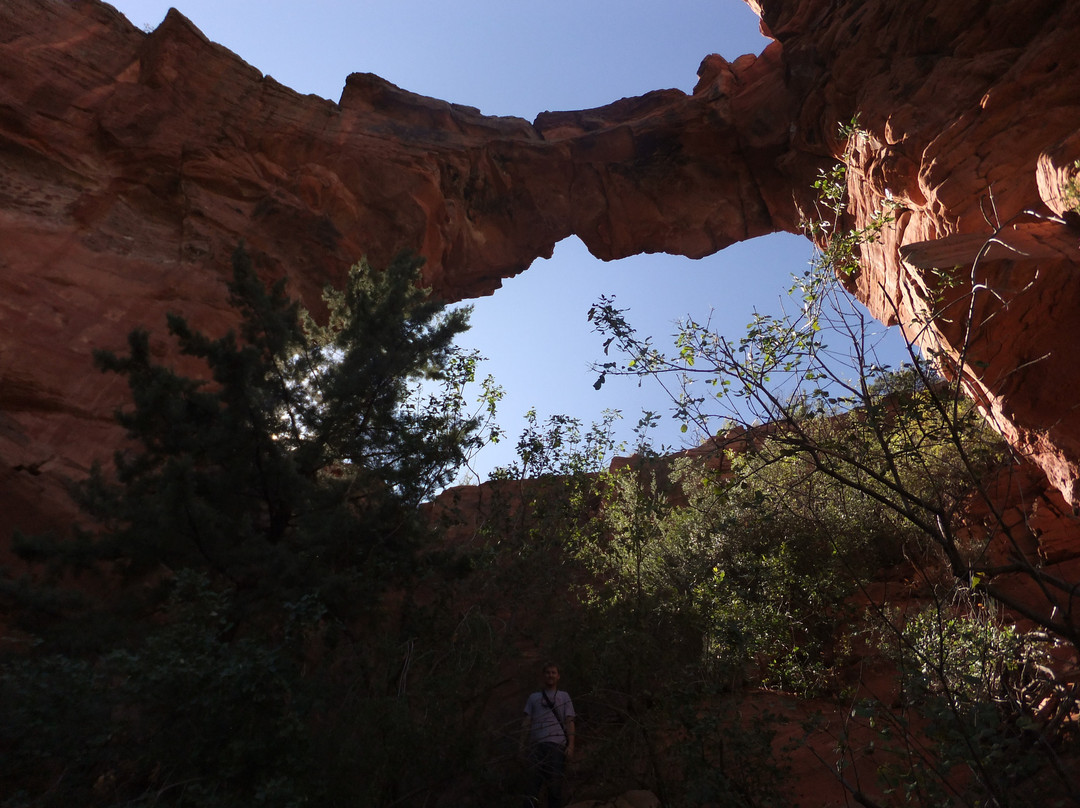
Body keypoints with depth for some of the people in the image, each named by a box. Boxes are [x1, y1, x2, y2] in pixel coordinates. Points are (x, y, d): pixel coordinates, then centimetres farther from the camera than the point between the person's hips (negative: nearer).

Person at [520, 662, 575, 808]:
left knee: (555, 781, 0)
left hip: (557, 744, 0)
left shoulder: (564, 696, 16)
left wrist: (571, 745, -4)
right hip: (537, 744, 1)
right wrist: (523, 744, 1)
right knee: (537, 778, -8)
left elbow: (569, 722, 8)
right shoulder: (534, 697, 18)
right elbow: (526, 722, 13)